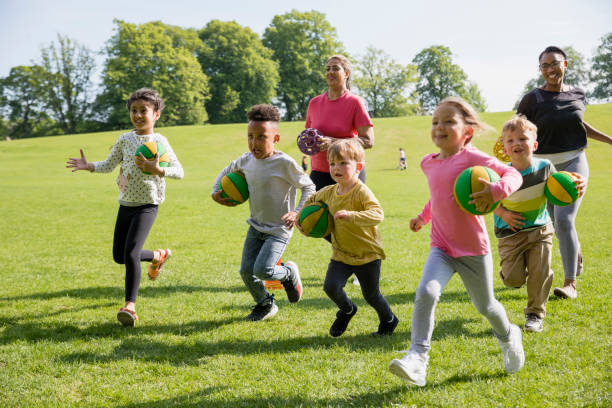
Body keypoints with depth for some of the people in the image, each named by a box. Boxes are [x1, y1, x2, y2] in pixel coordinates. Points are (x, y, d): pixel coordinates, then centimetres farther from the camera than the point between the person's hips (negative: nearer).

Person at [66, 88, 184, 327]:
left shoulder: (159, 141, -8)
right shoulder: (125, 140, 5)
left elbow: (179, 172, -11)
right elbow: (108, 165, 11)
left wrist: (158, 170, -28)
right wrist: (88, 166, -7)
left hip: (147, 204, -6)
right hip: (125, 203, 6)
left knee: (130, 254, -20)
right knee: (118, 256, 13)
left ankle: (130, 306, -12)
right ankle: (159, 256, 38)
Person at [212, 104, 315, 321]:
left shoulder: (284, 163, -19)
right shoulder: (247, 160, 0)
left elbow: (309, 187, -10)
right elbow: (227, 171, 21)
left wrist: (298, 213, -22)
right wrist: (216, 193, 8)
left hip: (278, 229, -6)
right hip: (256, 226, 6)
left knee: (262, 270, -20)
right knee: (246, 271, 2)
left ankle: (289, 272, 14)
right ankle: (265, 304, 27)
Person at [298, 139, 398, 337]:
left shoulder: (362, 192, -20)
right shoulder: (328, 192, 0)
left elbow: (377, 214, -36)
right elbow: (311, 201, 22)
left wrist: (350, 215, -46)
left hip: (368, 254, -4)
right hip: (341, 254, 5)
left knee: (371, 296, 7)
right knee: (330, 286, -15)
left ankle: (389, 321, 39)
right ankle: (347, 310, 19)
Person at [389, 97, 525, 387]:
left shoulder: (471, 157, -13)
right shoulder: (429, 163, 7)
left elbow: (513, 174, -15)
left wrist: (495, 191, -33)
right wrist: (423, 216, 23)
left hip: (473, 249, -3)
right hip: (441, 248, 4)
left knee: (485, 306, 15)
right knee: (425, 292, -23)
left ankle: (508, 336, 48)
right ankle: (417, 358, -25)